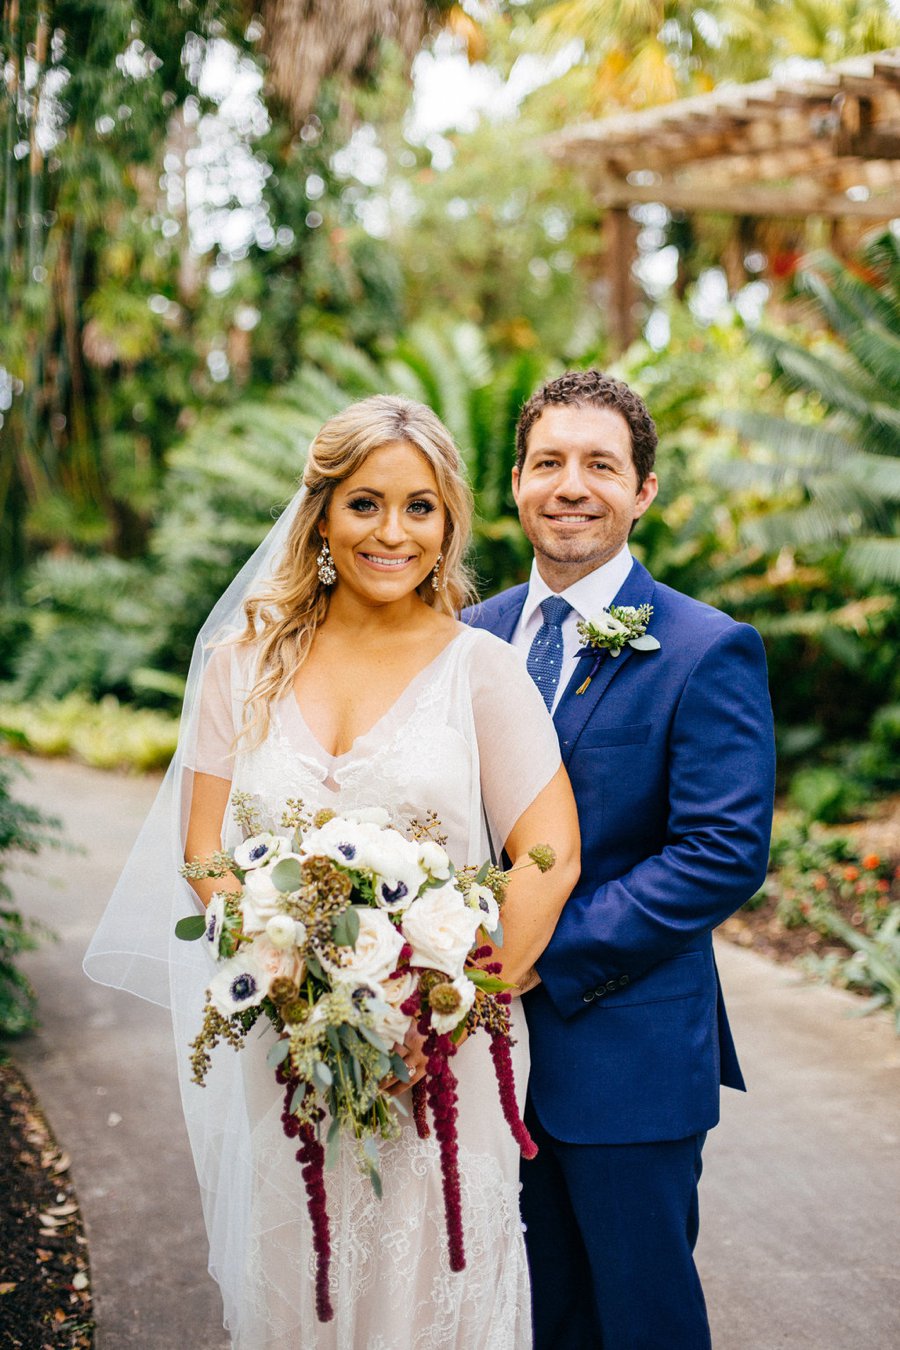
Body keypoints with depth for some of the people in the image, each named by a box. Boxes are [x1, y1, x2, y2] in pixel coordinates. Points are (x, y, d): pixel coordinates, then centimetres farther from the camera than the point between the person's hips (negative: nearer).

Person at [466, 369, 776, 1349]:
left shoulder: (707, 651, -12)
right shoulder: (478, 632, 7)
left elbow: (725, 853, -18)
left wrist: (551, 956, -19)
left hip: (627, 1050, -5)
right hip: (494, 1035, 5)